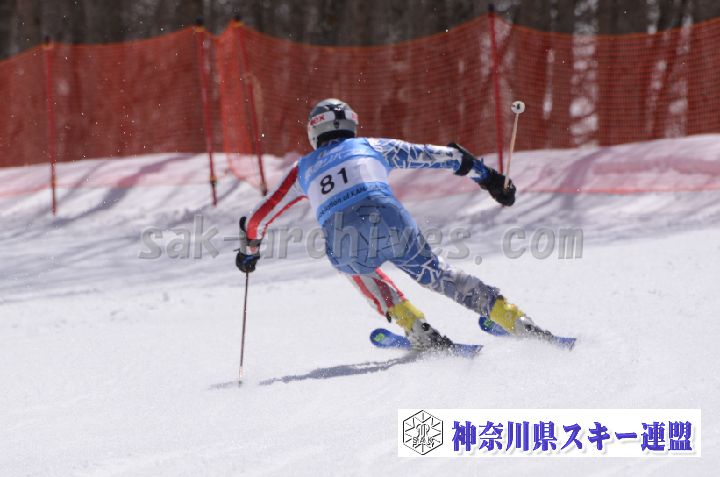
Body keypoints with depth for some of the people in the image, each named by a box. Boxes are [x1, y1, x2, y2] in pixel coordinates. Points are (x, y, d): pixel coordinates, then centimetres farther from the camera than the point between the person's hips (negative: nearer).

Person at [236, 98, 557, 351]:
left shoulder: (303, 169, 29)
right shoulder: (372, 147, 29)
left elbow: (258, 218, 32)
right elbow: (441, 156, 27)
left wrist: (249, 251, 51)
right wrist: (488, 176, 34)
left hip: (343, 244, 0)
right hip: (391, 225, 0)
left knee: (357, 266, 35)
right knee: (438, 275, 20)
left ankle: (420, 332, 20)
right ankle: (518, 323, 12)